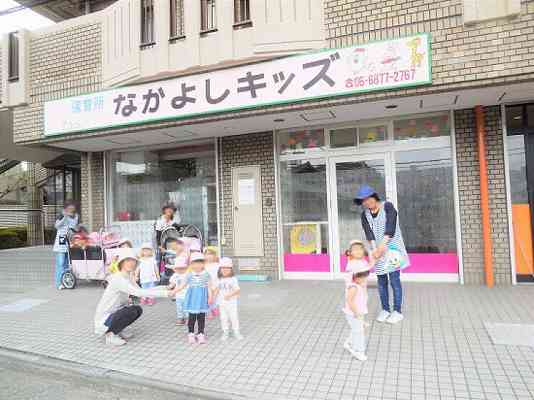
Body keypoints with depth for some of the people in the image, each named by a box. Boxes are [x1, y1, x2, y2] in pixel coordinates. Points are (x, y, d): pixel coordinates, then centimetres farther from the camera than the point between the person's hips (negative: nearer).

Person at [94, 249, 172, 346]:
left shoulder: (127, 278, 4)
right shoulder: (118, 279, -24)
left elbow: (141, 291, 4)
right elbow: (139, 293, -33)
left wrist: (163, 288, -3)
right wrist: (164, 293, -33)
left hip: (113, 315, 9)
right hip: (103, 319, -9)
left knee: (138, 309, 2)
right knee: (132, 311, -24)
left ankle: (117, 330, 13)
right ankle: (110, 334, -5)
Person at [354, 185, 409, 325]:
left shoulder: (388, 207, -9)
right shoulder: (365, 214, 4)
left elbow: (390, 228, -20)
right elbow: (368, 233, -9)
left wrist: (382, 245, -30)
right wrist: (375, 249, -24)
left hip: (392, 247, -5)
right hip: (379, 250, 5)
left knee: (394, 279, -4)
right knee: (381, 281, 8)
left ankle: (398, 311, 6)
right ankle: (385, 309, 19)